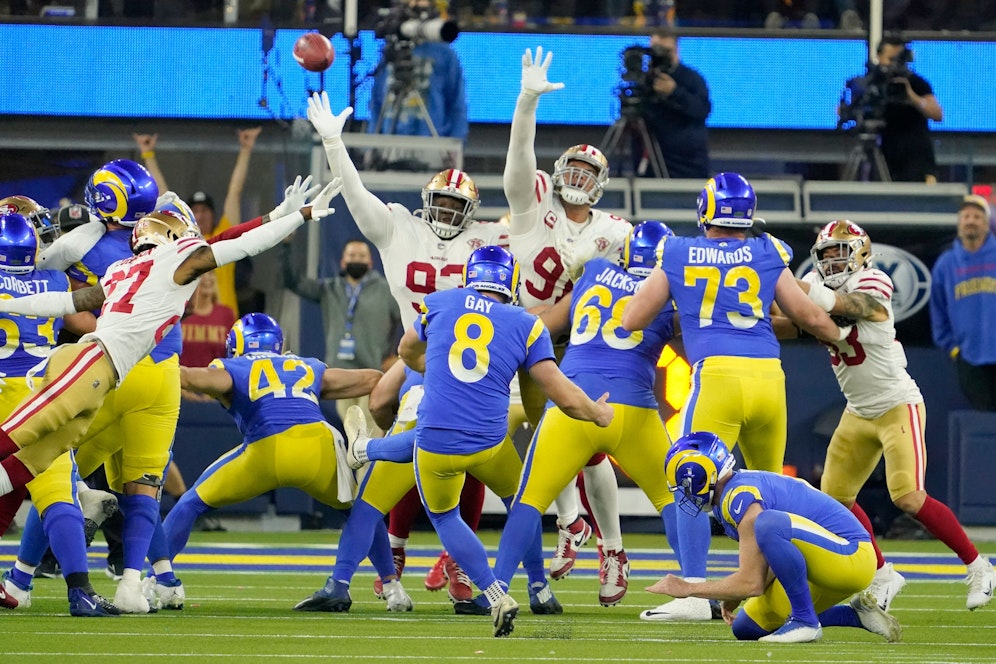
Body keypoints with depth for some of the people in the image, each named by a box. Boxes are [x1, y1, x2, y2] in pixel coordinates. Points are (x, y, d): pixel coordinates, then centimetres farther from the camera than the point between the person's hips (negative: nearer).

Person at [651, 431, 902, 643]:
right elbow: (779, 557, 19)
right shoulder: (738, 488, 10)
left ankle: (804, 620, -19)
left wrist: (688, 588, -11)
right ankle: (855, 615, 13)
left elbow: (752, 582, -21)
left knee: (768, 524, -33)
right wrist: (735, 595, 8)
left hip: (851, 556, -10)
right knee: (746, 628, 12)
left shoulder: (741, 498, -19)